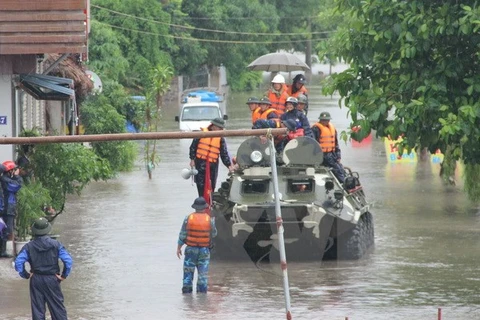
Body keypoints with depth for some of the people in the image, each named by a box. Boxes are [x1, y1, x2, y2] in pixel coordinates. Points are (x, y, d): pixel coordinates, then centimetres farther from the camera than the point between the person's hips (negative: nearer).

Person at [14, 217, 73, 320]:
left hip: (36, 280, 1)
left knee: (37, 309, 7)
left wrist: (25, 275, -2)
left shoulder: (29, 247, -6)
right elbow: (68, 260, -13)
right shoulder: (56, 245, -7)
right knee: (58, 308, 7)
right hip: (52, 280, -1)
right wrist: (64, 275, -3)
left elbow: (18, 263, -15)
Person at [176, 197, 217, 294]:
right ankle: (202, 291, 2)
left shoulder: (188, 218, -8)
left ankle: (187, 290, 8)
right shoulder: (209, 219, -7)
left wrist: (179, 248, 5)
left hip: (191, 249, 0)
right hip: (204, 250, 0)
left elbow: (182, 235, -4)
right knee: (203, 273, 4)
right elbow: (214, 234, 6)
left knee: (188, 271, 8)